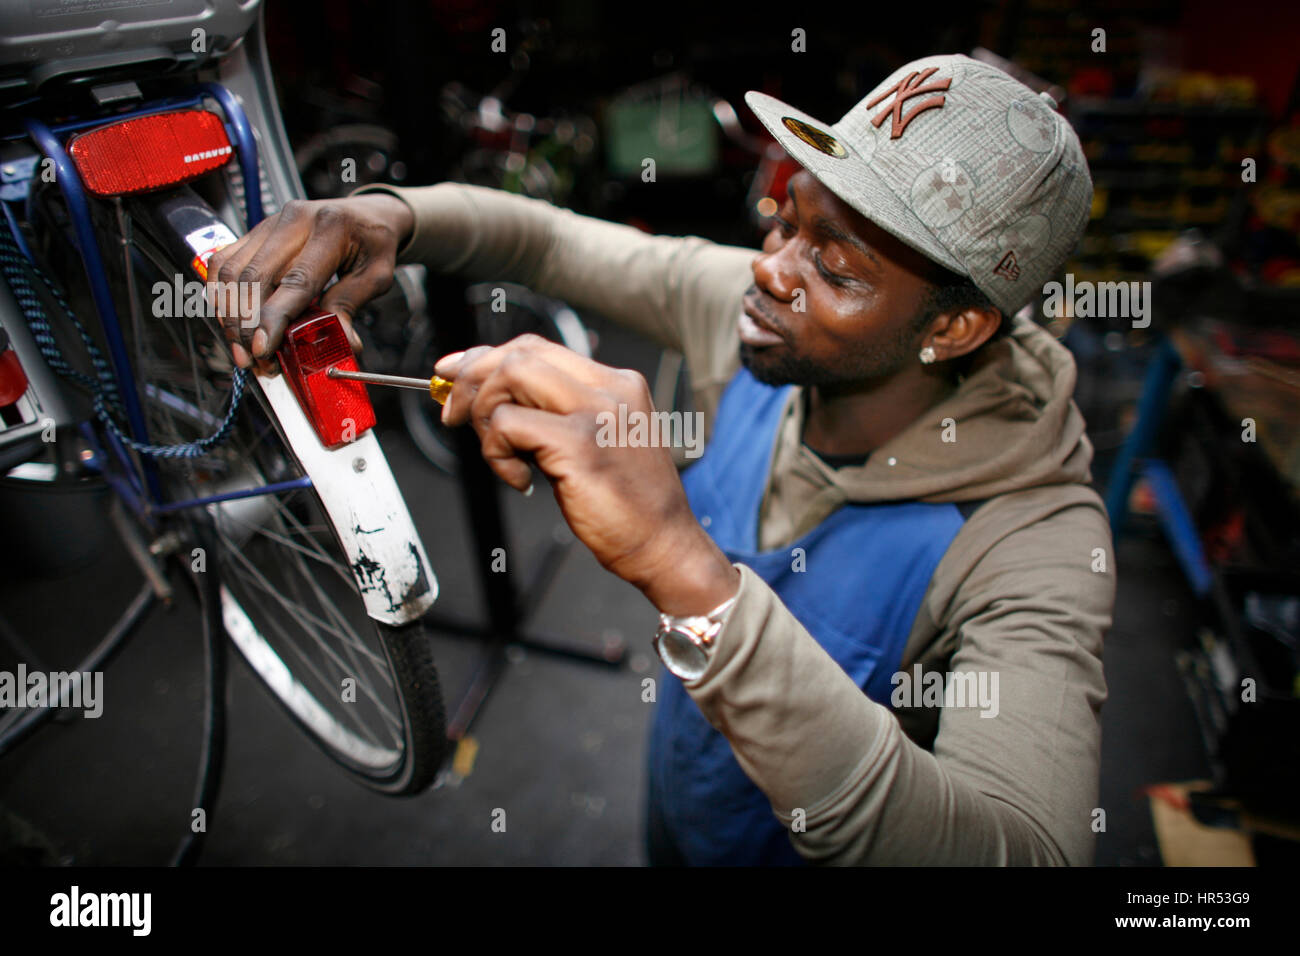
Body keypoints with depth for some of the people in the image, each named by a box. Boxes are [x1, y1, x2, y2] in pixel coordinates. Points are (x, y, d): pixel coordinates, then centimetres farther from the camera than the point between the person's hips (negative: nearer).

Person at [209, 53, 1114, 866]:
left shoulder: (1037, 539, -36)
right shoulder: (746, 308, -20)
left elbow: (1026, 849, -50)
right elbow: (547, 238, -7)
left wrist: (689, 573, -60)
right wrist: (387, 214, -28)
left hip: (811, 840, -4)